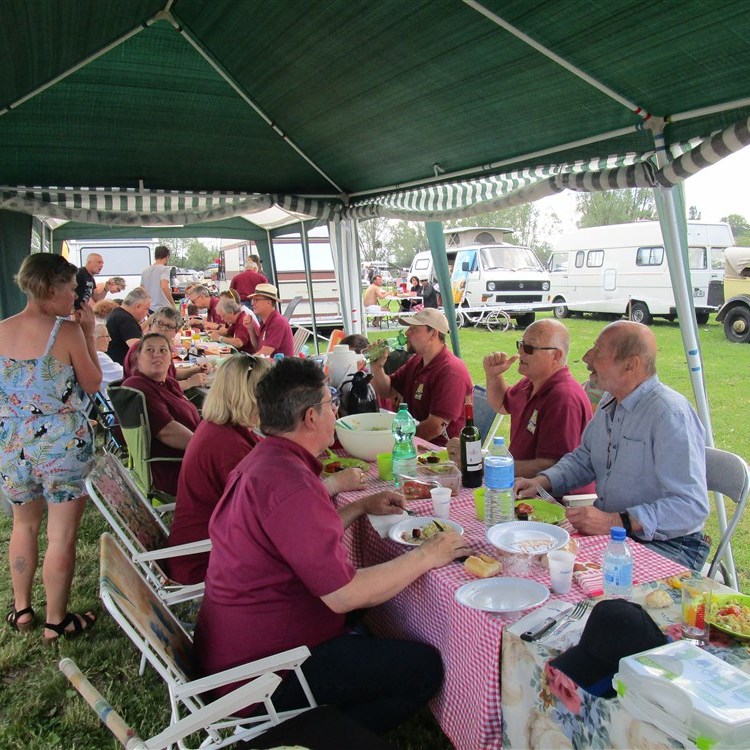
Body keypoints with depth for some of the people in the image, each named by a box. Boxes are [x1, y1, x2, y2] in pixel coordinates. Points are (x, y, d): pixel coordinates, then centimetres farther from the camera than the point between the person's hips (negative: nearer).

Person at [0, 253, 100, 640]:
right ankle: (56, 620, 17)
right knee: (61, 534, 6)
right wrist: (89, 332, 1)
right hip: (62, 442, -5)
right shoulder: (67, 331, -14)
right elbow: (93, 384, -3)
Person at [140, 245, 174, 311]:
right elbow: (164, 287, -23)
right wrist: (173, 304, -18)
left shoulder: (145, 271, 14)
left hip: (150, 309, 7)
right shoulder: (164, 269, -7)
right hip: (163, 309, -7)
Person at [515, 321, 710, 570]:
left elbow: (692, 506, -26)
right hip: (607, 529, 8)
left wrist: (615, 522, -33)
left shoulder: (670, 414, -21)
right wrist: (541, 481, 3)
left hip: (666, 544, -8)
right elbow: (584, 459, 21)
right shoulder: (610, 402, 9)